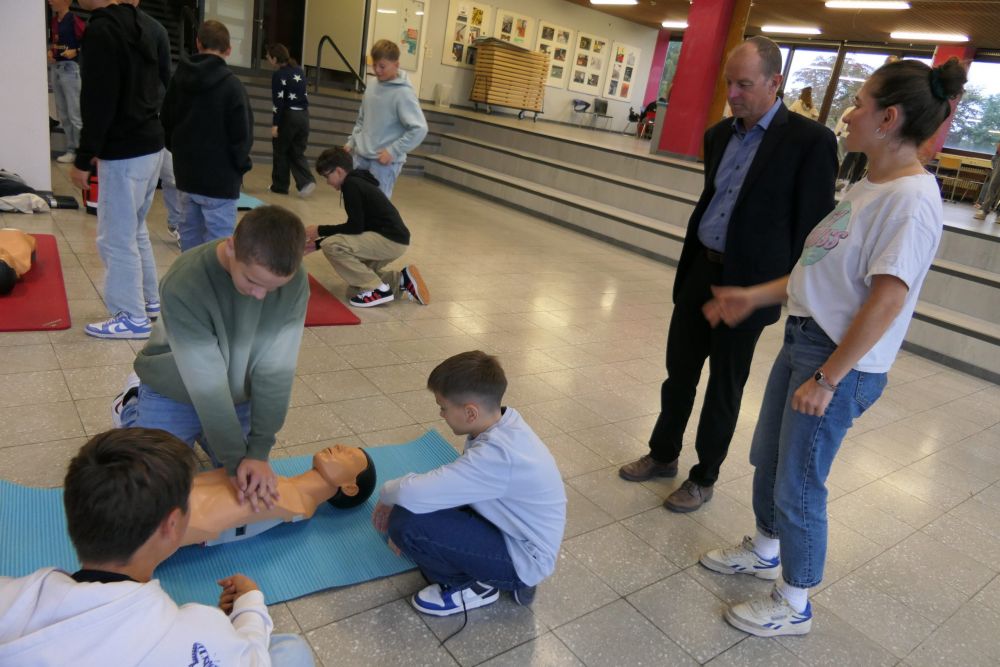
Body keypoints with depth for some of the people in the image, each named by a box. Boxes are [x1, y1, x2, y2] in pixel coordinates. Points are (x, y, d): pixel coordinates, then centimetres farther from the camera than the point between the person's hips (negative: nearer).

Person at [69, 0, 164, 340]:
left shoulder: (101, 30, -15)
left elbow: (99, 102, -19)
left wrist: (83, 159, -13)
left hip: (126, 152, -9)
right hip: (150, 143, 9)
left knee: (116, 238, 1)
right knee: (135, 229, 21)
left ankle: (133, 318, 10)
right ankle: (150, 300, 32)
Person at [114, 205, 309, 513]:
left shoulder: (294, 281, -24)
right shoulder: (184, 284, -34)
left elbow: (276, 370, -22)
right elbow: (207, 382, -30)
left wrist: (258, 452, -26)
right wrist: (235, 460, -27)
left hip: (239, 397, 3)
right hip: (176, 395, -3)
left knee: (253, 480, 9)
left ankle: (200, 432, 34)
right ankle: (131, 406, 28)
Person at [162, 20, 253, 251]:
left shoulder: (179, 78, 7)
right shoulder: (231, 85, -13)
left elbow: (166, 124, 14)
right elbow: (242, 135, -13)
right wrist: (240, 166, 3)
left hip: (186, 174, 7)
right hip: (220, 179, -7)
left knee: (190, 234, 16)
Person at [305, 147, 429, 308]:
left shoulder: (350, 184, -11)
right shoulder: (358, 181, 18)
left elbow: (355, 227, -18)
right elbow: (355, 227, 21)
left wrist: (320, 230, -6)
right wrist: (318, 243, 20)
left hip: (391, 240, -10)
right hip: (392, 239, 10)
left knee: (331, 246, -16)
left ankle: (377, 289, -10)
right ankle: (403, 279, 16)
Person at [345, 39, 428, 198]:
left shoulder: (403, 93, -14)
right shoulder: (372, 86, 9)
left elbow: (419, 129, -20)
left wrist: (393, 151, -19)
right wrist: (352, 141, 13)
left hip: (384, 162, -7)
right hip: (361, 157, 7)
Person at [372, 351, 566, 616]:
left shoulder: (498, 455, -33)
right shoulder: (502, 424, -5)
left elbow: (413, 494, -36)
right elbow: (453, 483, 9)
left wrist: (387, 494, -12)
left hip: (523, 558, -9)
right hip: (515, 533, 9)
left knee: (406, 522, -23)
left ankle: (472, 586, 3)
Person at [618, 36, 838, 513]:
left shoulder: (810, 141, -12)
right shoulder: (720, 134, 8)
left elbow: (812, 225, -10)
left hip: (749, 284, -6)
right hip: (700, 271, 6)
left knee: (724, 387, 8)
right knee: (679, 371, 15)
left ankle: (704, 478, 26)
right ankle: (663, 455, 34)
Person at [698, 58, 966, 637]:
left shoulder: (912, 199, -20)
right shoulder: (871, 186, 8)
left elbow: (886, 302, -22)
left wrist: (827, 378, -19)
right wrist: (755, 296, 12)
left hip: (842, 362, -9)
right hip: (804, 338, 9)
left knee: (799, 485, 4)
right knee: (768, 458, 21)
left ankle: (794, 605, 27)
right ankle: (764, 551, 45)